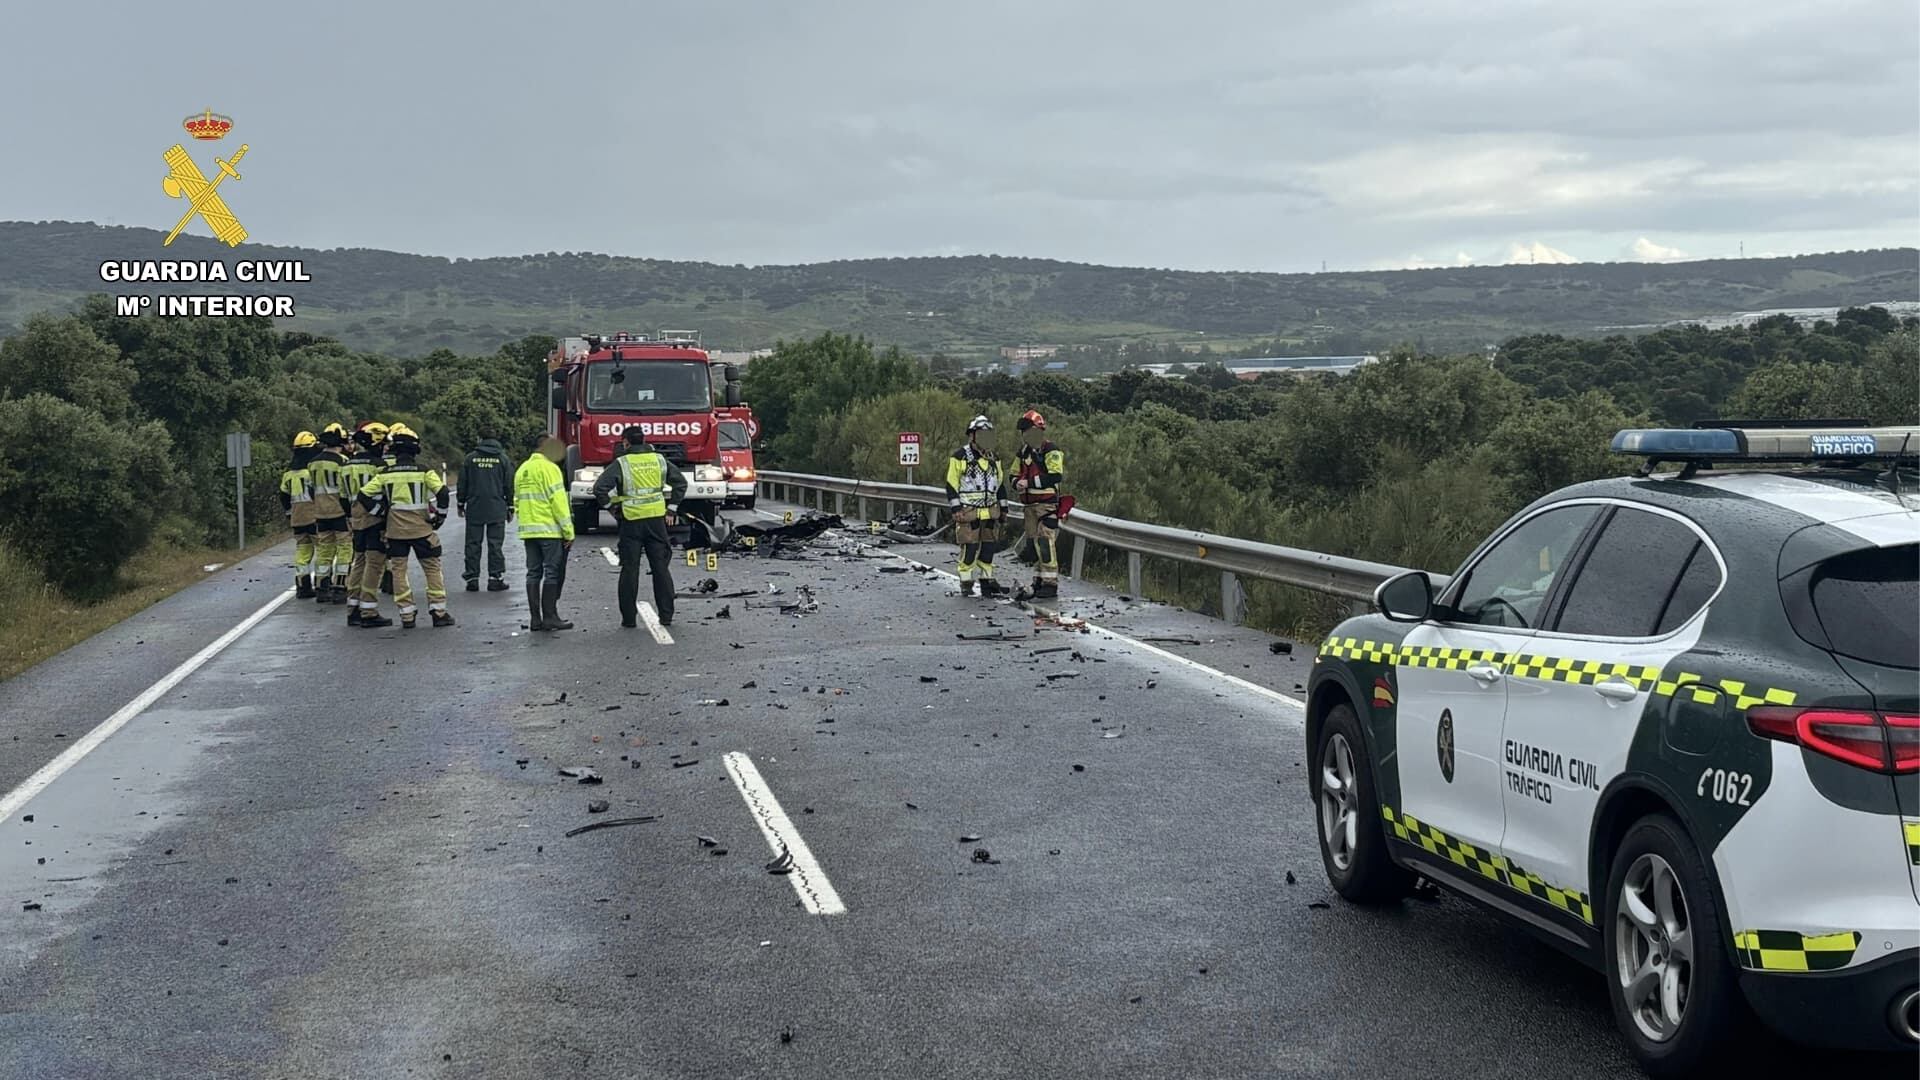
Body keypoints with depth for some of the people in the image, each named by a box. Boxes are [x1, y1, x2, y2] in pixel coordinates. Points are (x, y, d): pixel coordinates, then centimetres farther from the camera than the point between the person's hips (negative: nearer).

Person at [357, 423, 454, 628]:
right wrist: (439, 516, -1)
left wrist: (382, 512, 10)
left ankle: (406, 615, 5)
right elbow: (442, 492, -14)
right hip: (421, 528, -1)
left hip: (395, 530, 1)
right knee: (432, 569, 8)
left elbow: (364, 495, 0)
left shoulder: (385, 474, 0)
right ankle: (439, 612, 5)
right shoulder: (424, 471, -6)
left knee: (399, 571, 9)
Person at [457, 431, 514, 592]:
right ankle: (495, 577, -1)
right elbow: (509, 486, 2)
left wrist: (461, 504, 17)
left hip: (474, 509, 1)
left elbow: (462, 484, 7)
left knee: (473, 543, 5)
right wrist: (510, 508, 10)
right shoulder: (503, 459, 0)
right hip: (497, 510, -1)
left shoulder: (470, 459, 3)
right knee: (495, 544, 1)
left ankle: (472, 578, 5)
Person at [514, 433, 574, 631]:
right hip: (549, 530, -7)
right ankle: (549, 617, -5)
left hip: (528, 530, 7)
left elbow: (517, 502, 19)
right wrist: (568, 532, -12)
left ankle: (535, 618, 8)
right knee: (552, 573, -3)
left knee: (534, 573, 9)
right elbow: (558, 501, -14)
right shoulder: (549, 468, -9)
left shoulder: (521, 470, 16)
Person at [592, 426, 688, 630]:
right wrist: (671, 509, 11)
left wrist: (610, 507, 0)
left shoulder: (621, 463, -5)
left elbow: (600, 487, -13)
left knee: (630, 570, 4)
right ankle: (666, 615, 6)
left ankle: (628, 617, 5)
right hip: (657, 519, 2)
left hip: (631, 521, -2)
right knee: (661, 568, 6)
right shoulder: (659, 460, 5)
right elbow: (681, 481, 9)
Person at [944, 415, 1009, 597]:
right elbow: (952, 485, -6)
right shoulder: (960, 457, -5)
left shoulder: (994, 459, 15)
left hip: (990, 512, 6)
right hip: (968, 512, -6)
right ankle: (966, 583, -1)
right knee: (969, 548, -8)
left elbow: (1000, 484, 22)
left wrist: (1003, 508, 19)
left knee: (988, 547, 9)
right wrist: (956, 509, -11)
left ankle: (987, 581, 18)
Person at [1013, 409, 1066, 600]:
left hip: (1047, 505, -8)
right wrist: (1017, 483, -4)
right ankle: (1038, 583, 18)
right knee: (1034, 544, 11)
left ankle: (1051, 583, -10)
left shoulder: (1051, 451, -10)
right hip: (1030, 505, 8)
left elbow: (1056, 476, -22)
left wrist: (1030, 482, -22)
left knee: (1046, 543, -12)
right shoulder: (1024, 452, 15)